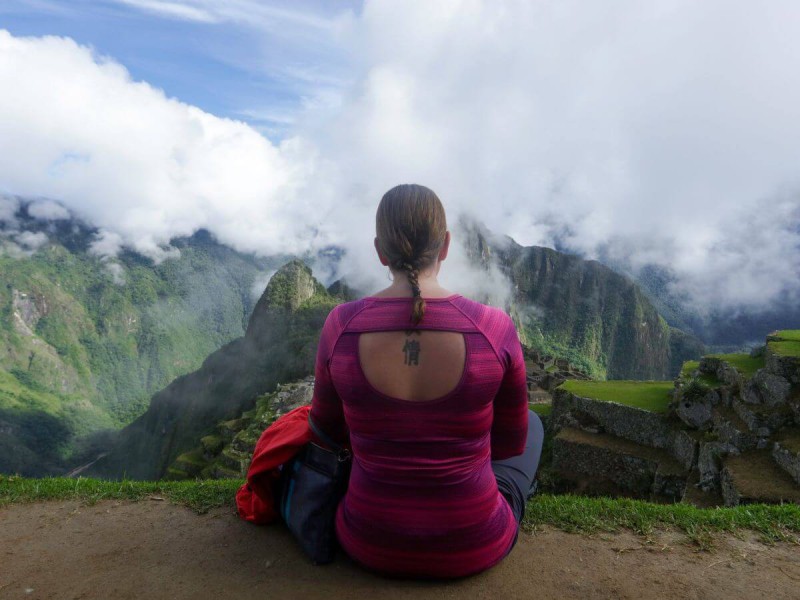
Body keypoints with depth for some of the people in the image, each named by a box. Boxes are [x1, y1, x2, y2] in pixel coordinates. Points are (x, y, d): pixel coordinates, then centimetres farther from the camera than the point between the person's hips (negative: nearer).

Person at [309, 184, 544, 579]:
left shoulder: (341, 325, -17)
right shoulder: (495, 328, -20)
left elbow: (330, 429, 1)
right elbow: (512, 443, -3)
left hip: (372, 543, 2)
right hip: (473, 546, 0)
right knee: (531, 423, 28)